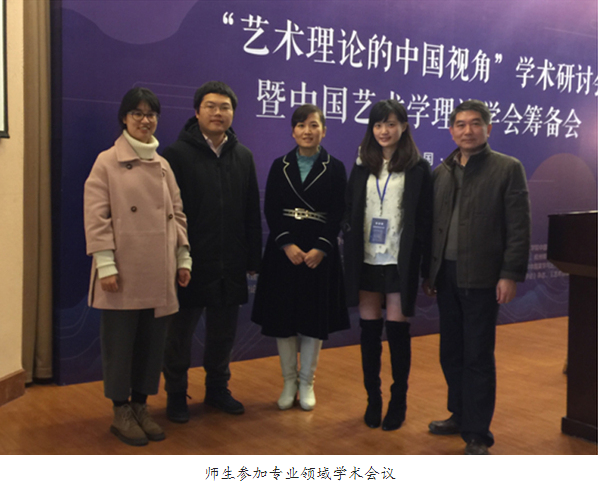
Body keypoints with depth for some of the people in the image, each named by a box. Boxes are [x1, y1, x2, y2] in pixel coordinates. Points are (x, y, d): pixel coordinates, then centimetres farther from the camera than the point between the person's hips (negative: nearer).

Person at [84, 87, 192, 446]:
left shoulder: (164, 165, 13)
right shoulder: (107, 162, -2)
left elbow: (177, 214, 14)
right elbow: (97, 217, -7)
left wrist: (183, 258, 9)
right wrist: (105, 264, -13)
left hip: (159, 273, 5)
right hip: (124, 273, -4)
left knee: (152, 342, 9)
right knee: (120, 342, 3)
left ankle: (141, 406, 22)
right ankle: (122, 413, 16)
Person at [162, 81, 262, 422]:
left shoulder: (243, 157, 10)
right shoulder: (177, 154, -6)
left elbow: (253, 213, 11)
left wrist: (253, 258, 8)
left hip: (230, 266, 4)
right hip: (190, 265, -4)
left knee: (223, 333, 15)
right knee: (181, 332, 8)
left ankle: (218, 389, 32)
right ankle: (176, 395, 23)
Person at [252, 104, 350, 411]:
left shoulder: (335, 168, 3)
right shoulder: (280, 166, 7)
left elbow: (337, 214, -4)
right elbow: (271, 210, -1)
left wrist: (321, 248, -16)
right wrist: (287, 244, -14)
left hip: (320, 252, -1)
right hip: (283, 251, 1)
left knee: (315, 319, 3)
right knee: (283, 317, 4)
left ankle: (306, 383, 17)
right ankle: (289, 382, 18)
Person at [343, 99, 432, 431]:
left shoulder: (417, 169, -2)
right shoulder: (362, 167, 9)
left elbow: (424, 221, -3)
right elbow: (350, 216, 10)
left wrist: (426, 268, -7)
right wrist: (350, 260, 3)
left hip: (399, 264, -3)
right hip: (366, 262, 3)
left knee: (397, 331, 2)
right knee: (369, 331, 8)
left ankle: (398, 403, 16)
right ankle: (373, 400, 21)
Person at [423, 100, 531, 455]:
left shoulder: (508, 169, -3)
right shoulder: (441, 172, 11)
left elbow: (519, 226, -7)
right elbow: (432, 224, 13)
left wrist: (510, 275, -13)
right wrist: (428, 272, 11)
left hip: (481, 277, -5)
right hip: (446, 275, 5)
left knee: (478, 357, -1)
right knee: (451, 352, 14)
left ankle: (478, 435, 8)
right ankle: (460, 415, 29)